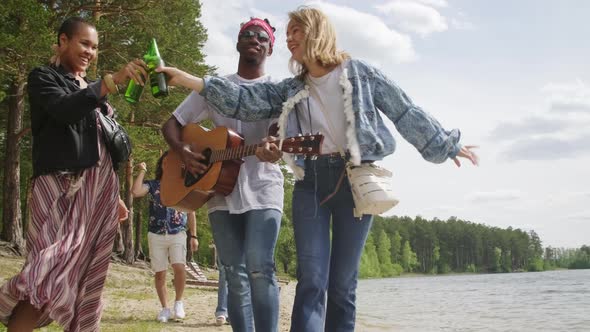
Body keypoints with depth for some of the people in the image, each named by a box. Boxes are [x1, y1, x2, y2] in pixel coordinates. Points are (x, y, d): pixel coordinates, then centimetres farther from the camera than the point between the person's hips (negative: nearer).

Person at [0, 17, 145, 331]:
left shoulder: (92, 90, 22)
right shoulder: (43, 77, 4)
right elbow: (63, 110, -19)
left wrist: (114, 195, 20)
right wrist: (112, 80, -29)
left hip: (97, 188, 7)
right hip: (61, 184, -6)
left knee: (86, 272, 3)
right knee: (54, 270, -19)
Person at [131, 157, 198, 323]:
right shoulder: (152, 184, 7)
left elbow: (191, 212, 11)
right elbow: (135, 192, -13)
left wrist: (194, 236, 6)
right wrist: (142, 171, -4)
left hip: (178, 234, -1)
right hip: (156, 235, 1)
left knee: (179, 267, -20)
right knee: (159, 273, 3)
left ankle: (178, 302, 0)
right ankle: (165, 309, 15)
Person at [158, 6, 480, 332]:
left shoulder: (360, 73, 6)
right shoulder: (289, 91, 13)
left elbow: (406, 113, 9)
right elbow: (244, 98, 3)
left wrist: (446, 145, 11)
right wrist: (187, 79, -5)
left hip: (355, 181, -2)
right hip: (310, 183, 2)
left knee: (342, 283, 2)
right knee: (312, 281, -8)